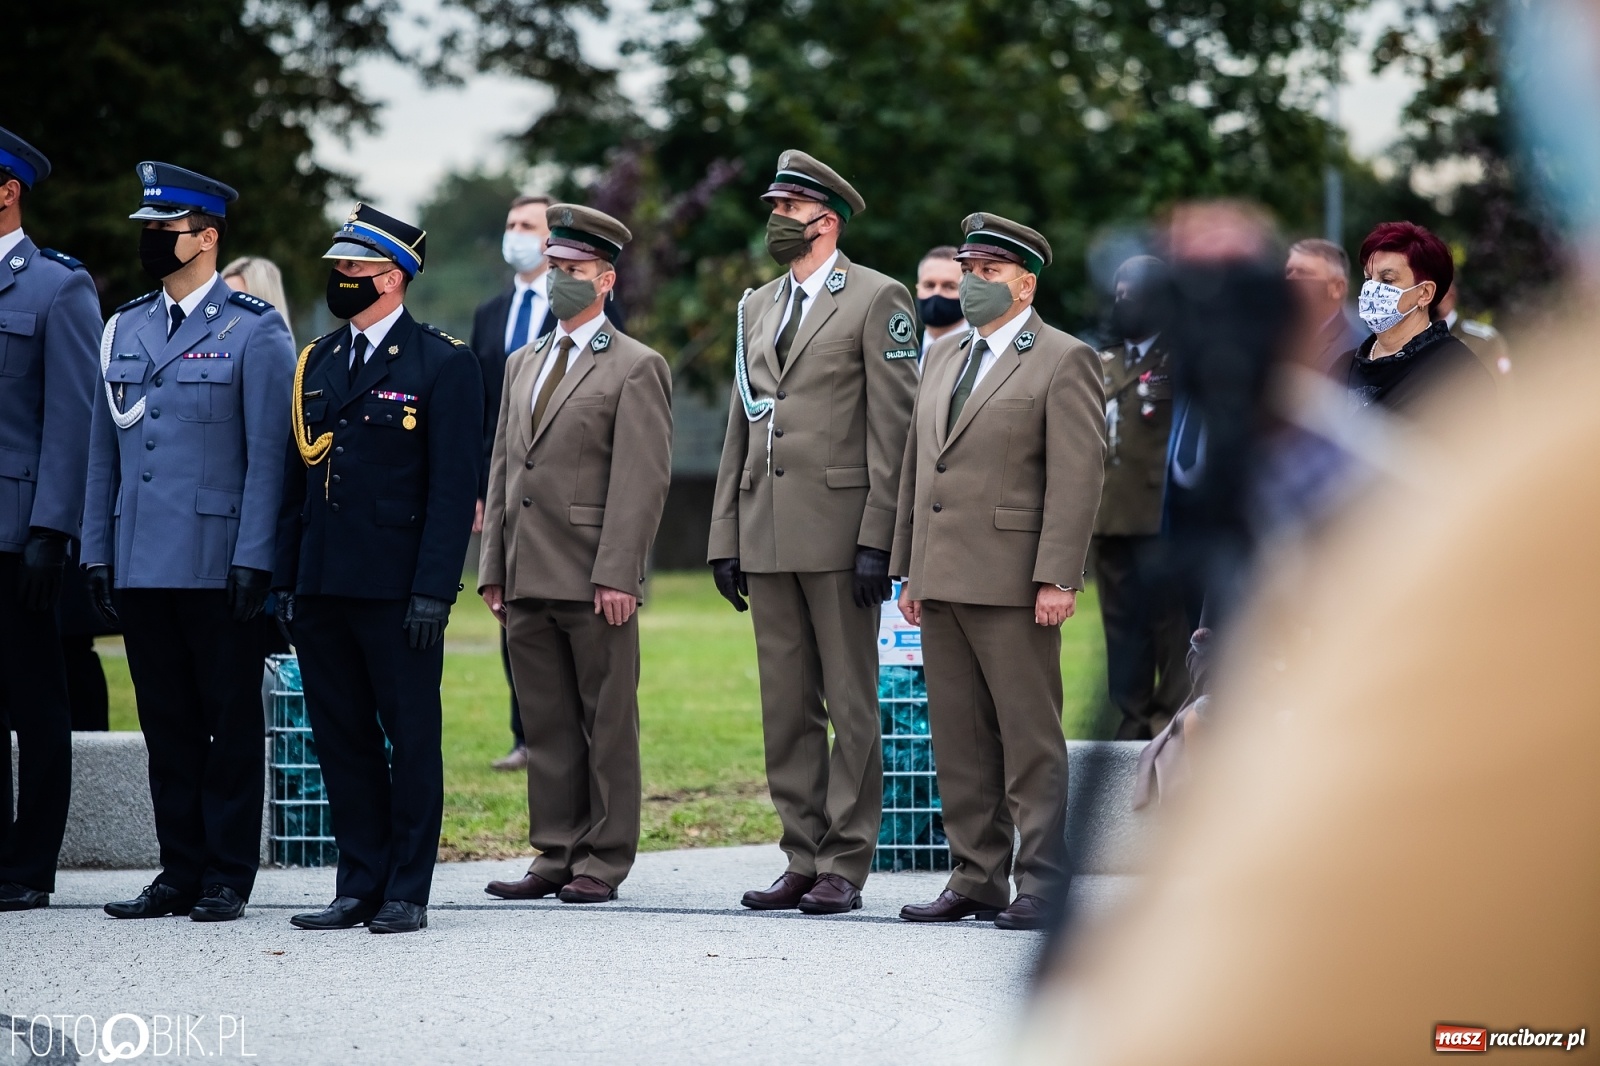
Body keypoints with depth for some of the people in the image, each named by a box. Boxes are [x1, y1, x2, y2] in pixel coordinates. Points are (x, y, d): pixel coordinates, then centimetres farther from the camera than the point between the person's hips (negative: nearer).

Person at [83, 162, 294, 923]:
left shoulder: (255, 330, -3)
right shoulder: (125, 328, 14)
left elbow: (267, 455, -7)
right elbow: (104, 449, 16)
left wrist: (254, 561, -13)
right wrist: (97, 550, 9)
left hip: (220, 567, -5)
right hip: (142, 566, 5)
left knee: (229, 722, 1)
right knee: (166, 724, 8)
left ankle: (228, 876, 6)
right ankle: (180, 871, 13)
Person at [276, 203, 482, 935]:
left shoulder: (442, 365, -4)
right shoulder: (316, 362, 14)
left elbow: (454, 488, -8)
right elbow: (295, 479, 16)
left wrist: (432, 591, -15)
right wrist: (285, 581, 10)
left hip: (398, 589, -6)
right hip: (323, 589, 6)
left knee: (411, 739, 0)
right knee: (341, 739, 7)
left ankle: (407, 893, 4)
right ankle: (360, 887, 13)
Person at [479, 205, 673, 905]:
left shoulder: (636, 368, -2)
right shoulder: (522, 365, 19)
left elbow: (641, 480, -9)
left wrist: (617, 576, -16)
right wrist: (494, 570, 12)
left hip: (596, 582, -6)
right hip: (528, 579, 6)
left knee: (608, 724, -1)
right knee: (547, 726, 8)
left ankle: (604, 861, 3)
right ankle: (556, 856, 13)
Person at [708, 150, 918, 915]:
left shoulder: (877, 300, -3)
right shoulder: (757, 307, 18)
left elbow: (893, 426, -8)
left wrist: (877, 538, -14)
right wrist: (726, 537, 12)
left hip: (839, 528, -7)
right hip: (768, 534, 7)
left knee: (851, 703, -2)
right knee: (786, 708, 8)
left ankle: (845, 865, 0)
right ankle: (803, 859, 13)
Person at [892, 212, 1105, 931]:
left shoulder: (1064, 360, -4)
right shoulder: (943, 357, 19)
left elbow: (1078, 474, -10)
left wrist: (1057, 579, -17)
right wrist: (908, 570, 16)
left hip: (1013, 585, -7)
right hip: (942, 579, 7)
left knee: (1030, 737, -5)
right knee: (958, 741, 8)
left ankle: (1043, 886, -3)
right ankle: (976, 879, 14)